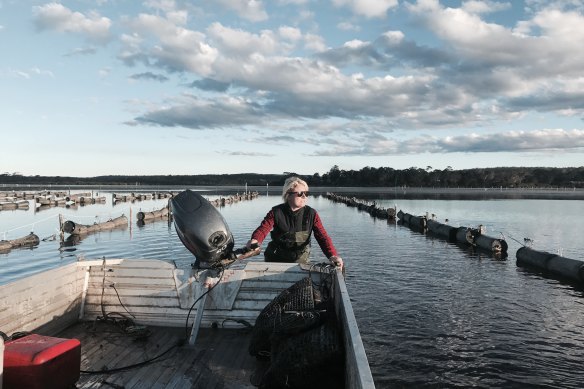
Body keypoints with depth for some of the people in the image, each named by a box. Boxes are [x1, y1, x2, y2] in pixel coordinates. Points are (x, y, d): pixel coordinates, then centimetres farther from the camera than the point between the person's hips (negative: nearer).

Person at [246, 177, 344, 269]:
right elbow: (263, 228, -23)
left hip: (300, 259, 0)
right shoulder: (276, 212, -12)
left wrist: (332, 255, -35)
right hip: (275, 259, 0)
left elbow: (322, 236, -18)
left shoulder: (311, 214, -11)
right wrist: (255, 240, -46)